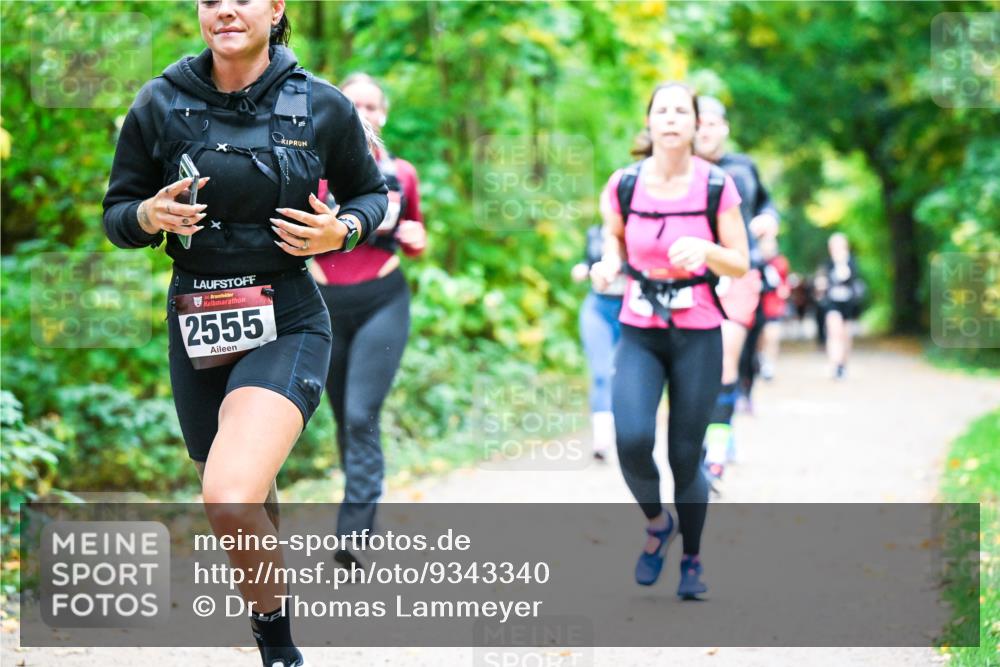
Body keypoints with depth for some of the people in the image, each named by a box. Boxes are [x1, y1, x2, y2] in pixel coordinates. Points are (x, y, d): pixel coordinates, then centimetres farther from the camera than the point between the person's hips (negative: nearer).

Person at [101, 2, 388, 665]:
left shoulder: (322, 107, -4)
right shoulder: (160, 104, 0)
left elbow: (371, 193, 11)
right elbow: (116, 214, 7)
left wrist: (341, 230, -10)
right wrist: (149, 216, -15)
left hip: (286, 326, -4)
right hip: (196, 331, 4)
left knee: (230, 501, -27)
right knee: (248, 516, 18)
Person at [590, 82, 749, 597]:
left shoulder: (716, 187, -7)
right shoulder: (624, 185, -3)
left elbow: (741, 265, 0)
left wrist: (705, 250, -21)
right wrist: (609, 263, -6)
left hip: (698, 336, -1)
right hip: (638, 335, 1)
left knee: (686, 456, 1)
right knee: (632, 439, -21)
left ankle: (692, 559, 25)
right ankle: (657, 523, 10)